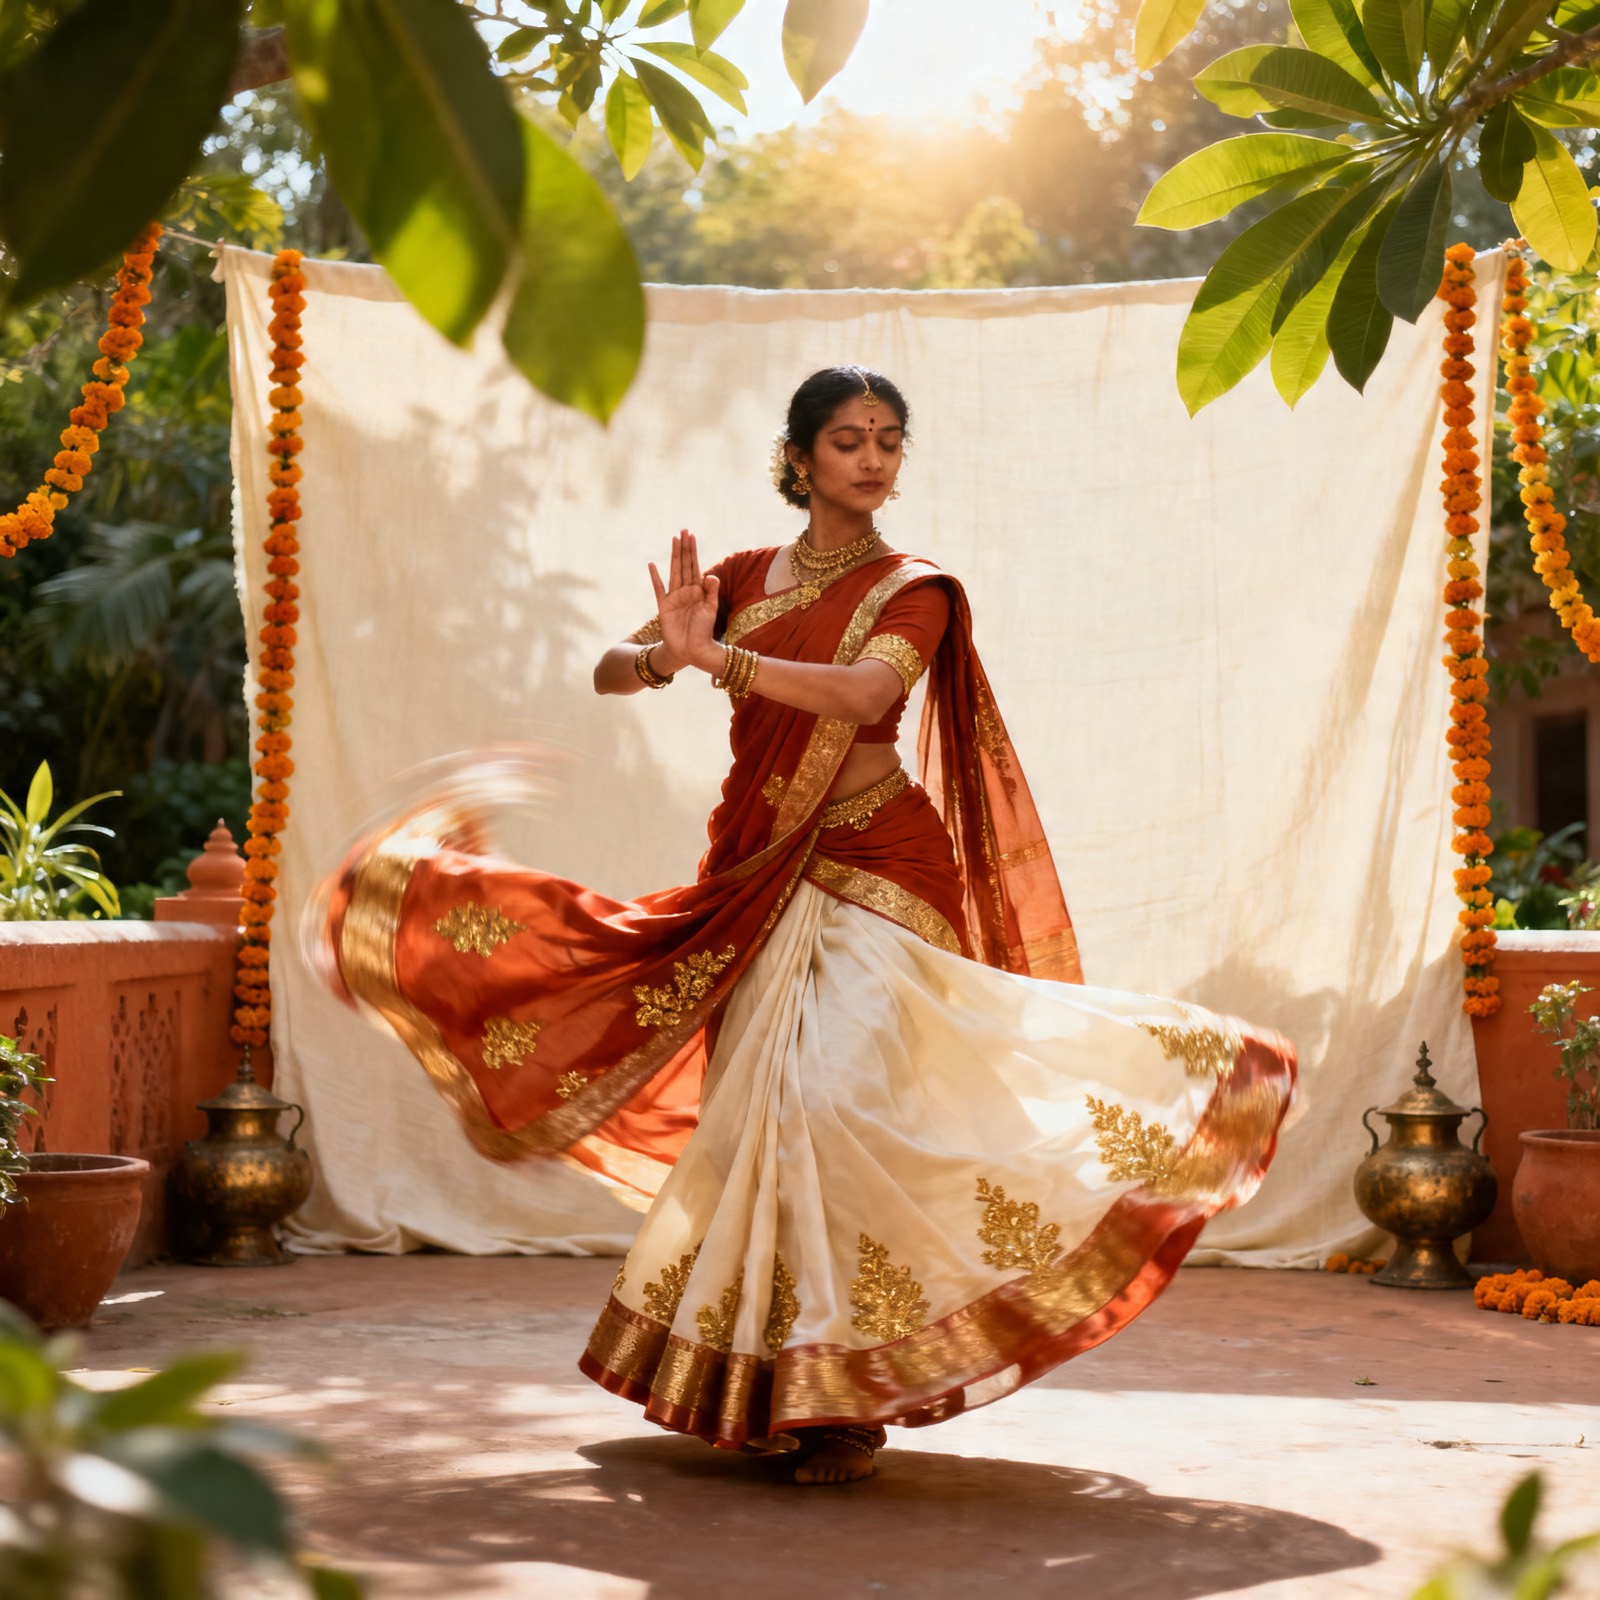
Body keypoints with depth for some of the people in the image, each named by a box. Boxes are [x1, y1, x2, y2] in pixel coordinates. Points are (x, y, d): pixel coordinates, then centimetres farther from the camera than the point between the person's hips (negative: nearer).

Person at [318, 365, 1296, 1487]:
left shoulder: (913, 591, 0)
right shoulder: (744, 577, 12)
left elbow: (862, 693, -21)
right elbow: (610, 672, 7)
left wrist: (715, 652, -25)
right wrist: (663, 656, -16)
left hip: (873, 871, -4)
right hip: (757, 877, 4)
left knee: (835, 1098, -15)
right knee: (761, 1109, 4)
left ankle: (844, 1392, -7)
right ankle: (769, 1382, 14)